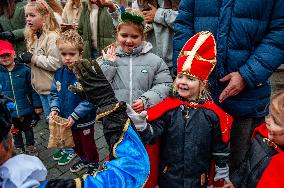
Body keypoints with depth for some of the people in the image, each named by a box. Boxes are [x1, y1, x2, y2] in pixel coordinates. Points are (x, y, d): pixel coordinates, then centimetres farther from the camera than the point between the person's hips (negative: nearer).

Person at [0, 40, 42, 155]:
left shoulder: (24, 70, -9)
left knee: (28, 130, 18)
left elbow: (33, 89, -5)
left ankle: (30, 148, 40)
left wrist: (37, 105, -5)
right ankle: (19, 150, 40)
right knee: (15, 132, 19)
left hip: (26, 109, -1)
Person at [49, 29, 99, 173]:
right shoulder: (59, 74, -4)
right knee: (76, 143, 26)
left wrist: (74, 116, -25)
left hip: (84, 120, -6)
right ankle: (84, 159, 52)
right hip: (67, 119, 6)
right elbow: (55, 93, 6)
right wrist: (55, 109, -10)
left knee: (88, 143, 15)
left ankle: (94, 163, 41)